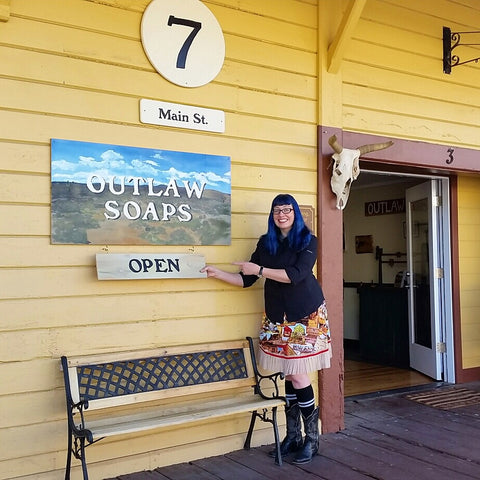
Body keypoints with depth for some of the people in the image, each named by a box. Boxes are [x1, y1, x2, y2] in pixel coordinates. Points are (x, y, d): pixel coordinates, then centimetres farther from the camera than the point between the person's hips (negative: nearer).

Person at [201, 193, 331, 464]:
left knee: (298, 377, -7)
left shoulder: (308, 240, -4)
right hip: (278, 318, 4)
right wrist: (217, 273, -1)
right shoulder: (266, 243, 9)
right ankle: (293, 437, 19)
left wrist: (260, 270, -16)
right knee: (290, 376, 4)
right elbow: (246, 279, 10)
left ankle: (312, 440, 9)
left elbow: (296, 275, -18)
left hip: (306, 316, -4)